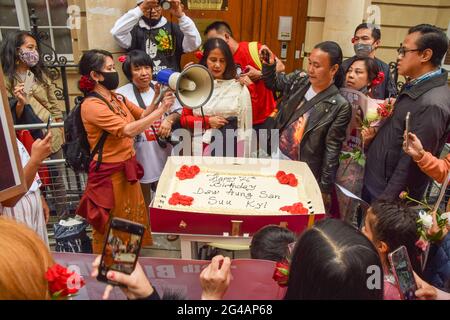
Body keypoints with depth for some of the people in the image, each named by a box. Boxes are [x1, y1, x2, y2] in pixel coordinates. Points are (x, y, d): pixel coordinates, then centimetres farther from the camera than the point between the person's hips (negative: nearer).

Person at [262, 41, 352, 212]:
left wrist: (325, 188, -10)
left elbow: (332, 150, -13)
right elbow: (274, 82, 17)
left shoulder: (340, 106, -16)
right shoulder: (298, 79, -2)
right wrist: (269, 65, -5)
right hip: (275, 157, 5)